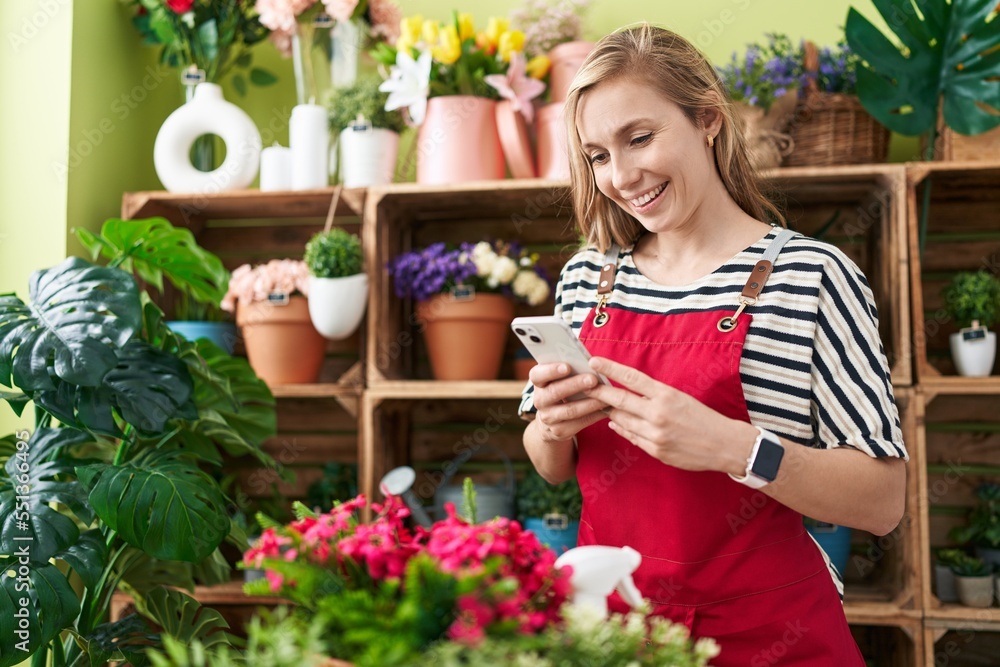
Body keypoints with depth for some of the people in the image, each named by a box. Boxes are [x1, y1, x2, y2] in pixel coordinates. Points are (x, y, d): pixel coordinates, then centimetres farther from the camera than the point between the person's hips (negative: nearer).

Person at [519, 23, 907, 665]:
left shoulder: (811, 275, -13)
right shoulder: (586, 278, 1)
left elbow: (883, 503, -15)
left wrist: (731, 446, -28)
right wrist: (552, 428, -11)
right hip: (609, 614, 4)